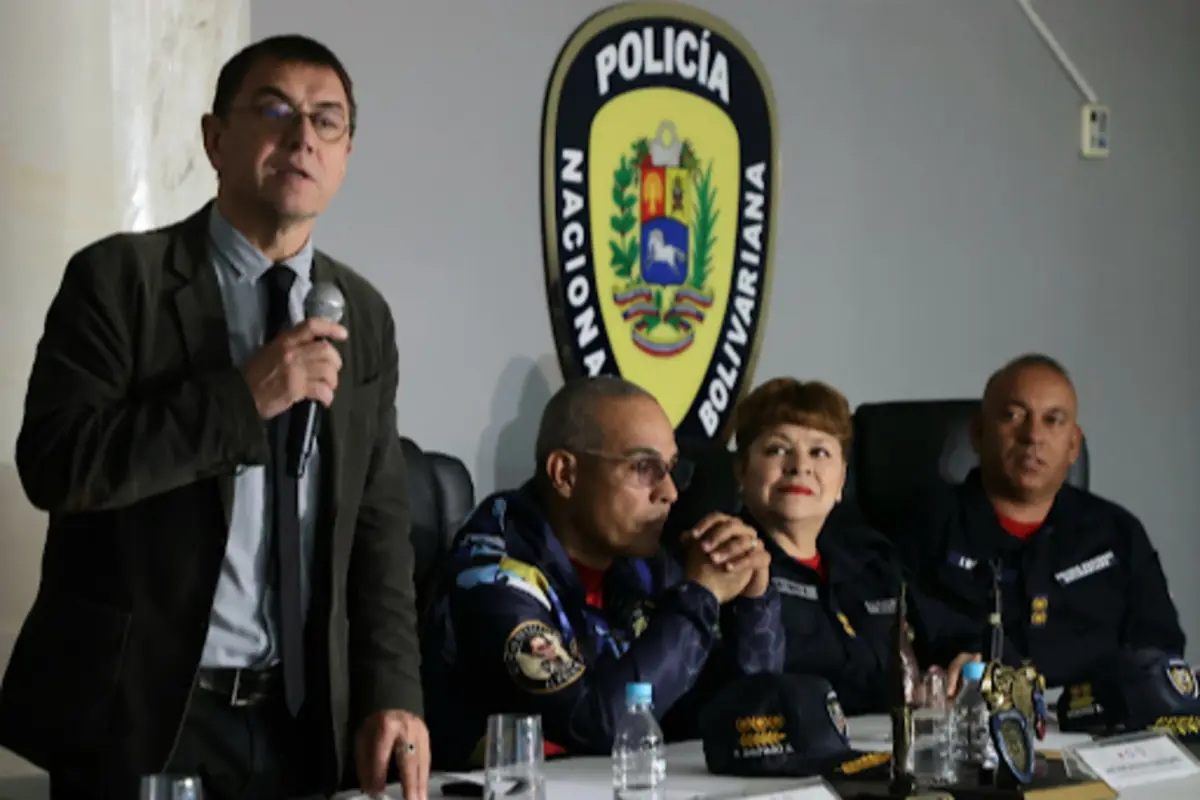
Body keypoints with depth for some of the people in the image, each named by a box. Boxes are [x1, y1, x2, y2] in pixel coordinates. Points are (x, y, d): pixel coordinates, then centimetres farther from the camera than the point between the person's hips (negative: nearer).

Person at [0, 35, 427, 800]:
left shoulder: (364, 315, 8)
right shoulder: (119, 278, -6)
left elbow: (378, 526, 8)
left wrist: (392, 694, -3)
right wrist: (242, 399, -21)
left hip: (299, 722, 4)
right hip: (138, 715, -4)